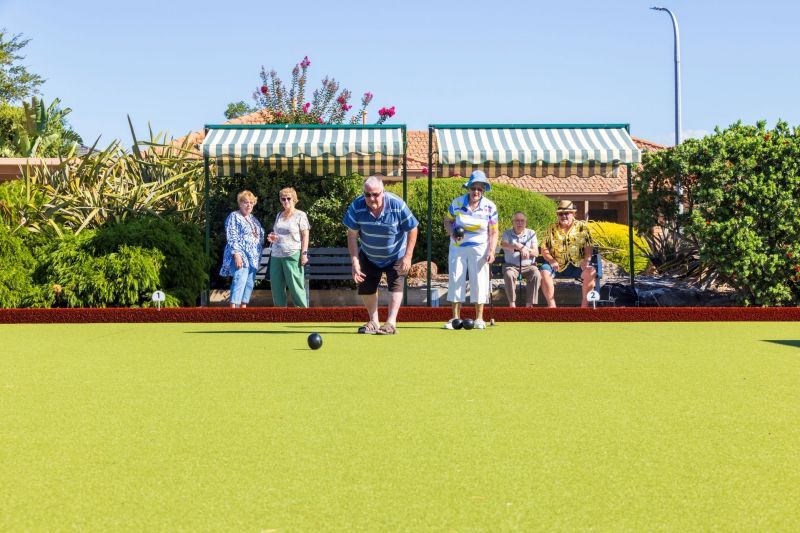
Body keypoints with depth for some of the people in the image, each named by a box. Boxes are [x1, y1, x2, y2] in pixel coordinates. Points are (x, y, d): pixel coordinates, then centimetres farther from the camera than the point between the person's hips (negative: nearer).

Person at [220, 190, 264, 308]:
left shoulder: (253, 219, 20)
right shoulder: (234, 217, -3)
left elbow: (260, 236, 25)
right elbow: (231, 237, -12)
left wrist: (258, 256, 17)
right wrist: (236, 254, -22)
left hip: (254, 258, 8)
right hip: (241, 256, -8)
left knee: (249, 284, 5)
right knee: (239, 281, -21)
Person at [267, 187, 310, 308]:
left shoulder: (300, 215, 0)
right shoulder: (279, 215, 17)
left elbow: (305, 235, -4)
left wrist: (304, 253, -13)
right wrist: (272, 237, 4)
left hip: (292, 255, -6)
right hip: (276, 255, 6)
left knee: (295, 285, -8)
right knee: (276, 286, 4)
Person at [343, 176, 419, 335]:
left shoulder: (397, 205, -29)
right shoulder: (357, 206, -24)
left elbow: (412, 230, -18)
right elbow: (352, 235, -16)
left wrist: (408, 257, -21)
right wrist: (355, 262, -22)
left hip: (396, 255, -2)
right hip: (368, 255, 3)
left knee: (396, 285, -12)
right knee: (366, 288, 5)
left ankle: (391, 323, -14)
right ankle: (373, 322, 18)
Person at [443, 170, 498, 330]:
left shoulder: (490, 207, -8)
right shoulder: (457, 203, -8)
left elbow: (493, 232, -3)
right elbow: (447, 221, 5)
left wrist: (492, 251, -14)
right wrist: (452, 233, -16)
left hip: (479, 249, -1)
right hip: (457, 247, 1)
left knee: (479, 281, -2)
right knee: (455, 280, 3)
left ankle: (479, 318, 8)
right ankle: (455, 317, 11)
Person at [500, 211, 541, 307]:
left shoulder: (531, 233, 10)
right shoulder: (507, 233, 5)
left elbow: (536, 252, 0)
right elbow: (503, 244, -20)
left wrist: (526, 250, -24)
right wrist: (519, 247, -35)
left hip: (528, 266, 1)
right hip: (511, 265, -1)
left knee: (536, 275, -31)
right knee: (509, 274, -35)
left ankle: (529, 304, -25)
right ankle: (512, 303, -26)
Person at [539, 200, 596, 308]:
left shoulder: (582, 227, 8)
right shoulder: (551, 228, 9)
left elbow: (588, 247, 4)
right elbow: (544, 250, 5)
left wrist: (586, 260, -14)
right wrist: (551, 261, -13)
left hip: (578, 265, -1)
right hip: (558, 266, 1)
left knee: (591, 272, -29)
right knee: (544, 271, -29)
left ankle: (584, 305, -19)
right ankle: (551, 305, -24)